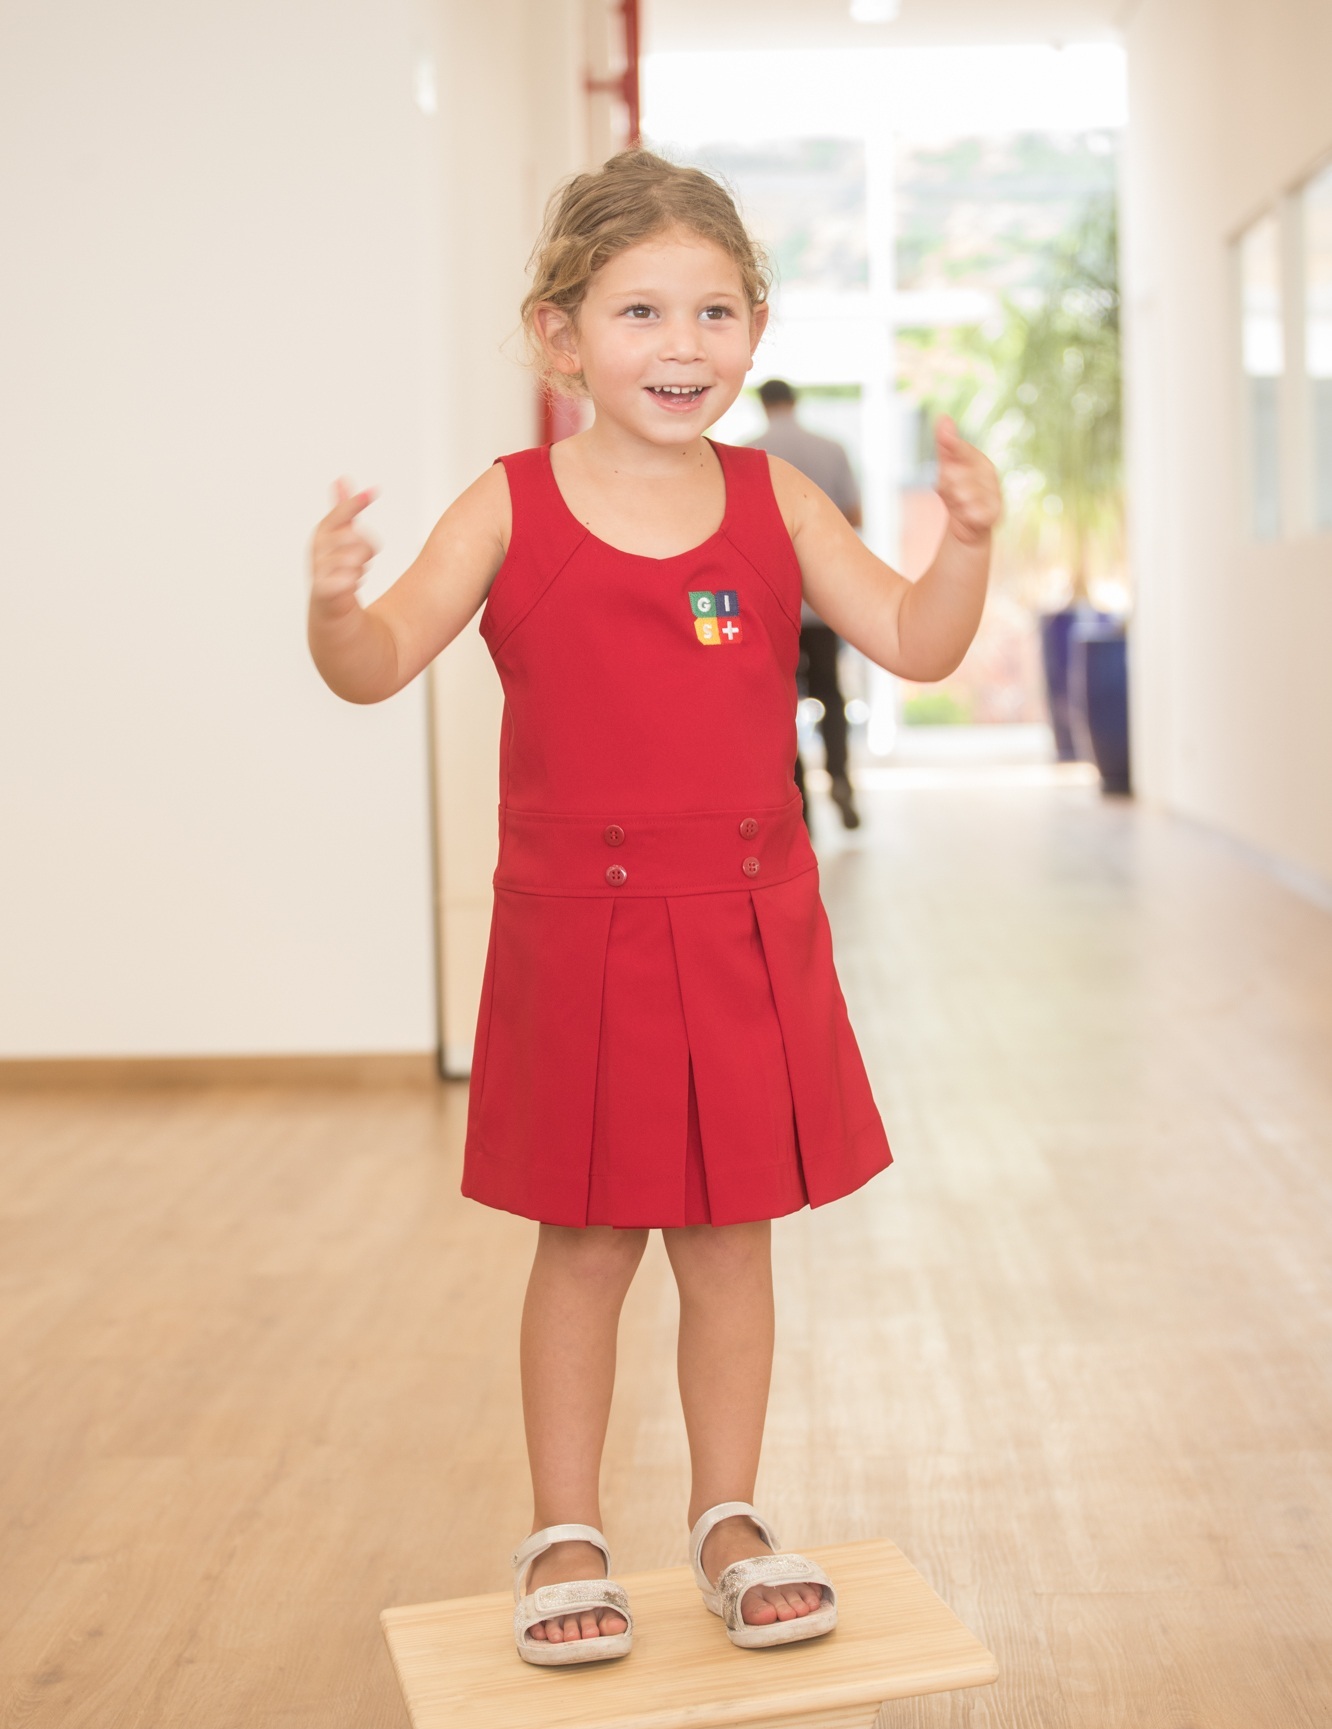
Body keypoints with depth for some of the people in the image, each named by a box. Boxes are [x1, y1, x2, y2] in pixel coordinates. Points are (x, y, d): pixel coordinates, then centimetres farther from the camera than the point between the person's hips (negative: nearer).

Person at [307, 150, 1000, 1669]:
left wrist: (966, 539, -19)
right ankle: (563, 1537, 27)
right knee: (585, 1246, 9)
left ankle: (728, 1518, 31)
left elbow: (917, 644, -2)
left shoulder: (774, 500, 1)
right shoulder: (512, 506, -5)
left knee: (730, 1241, 13)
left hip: (747, 930, 2)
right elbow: (378, 666, -10)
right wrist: (334, 603, -31)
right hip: (577, 933, -2)